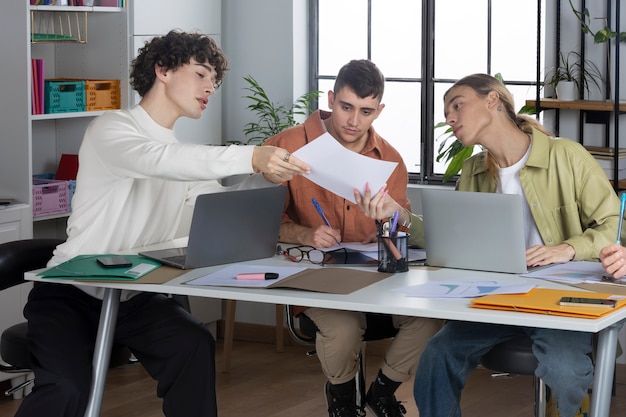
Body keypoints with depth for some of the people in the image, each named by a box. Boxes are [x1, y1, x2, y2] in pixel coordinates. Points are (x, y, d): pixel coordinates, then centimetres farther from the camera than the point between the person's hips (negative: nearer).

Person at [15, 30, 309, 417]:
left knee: (194, 345, -26)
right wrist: (251, 157, -43)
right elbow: (157, 159, -32)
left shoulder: (183, 154, 14)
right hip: (71, 292, -6)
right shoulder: (112, 129, -11)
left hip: (134, 297, 6)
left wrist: (267, 176, -16)